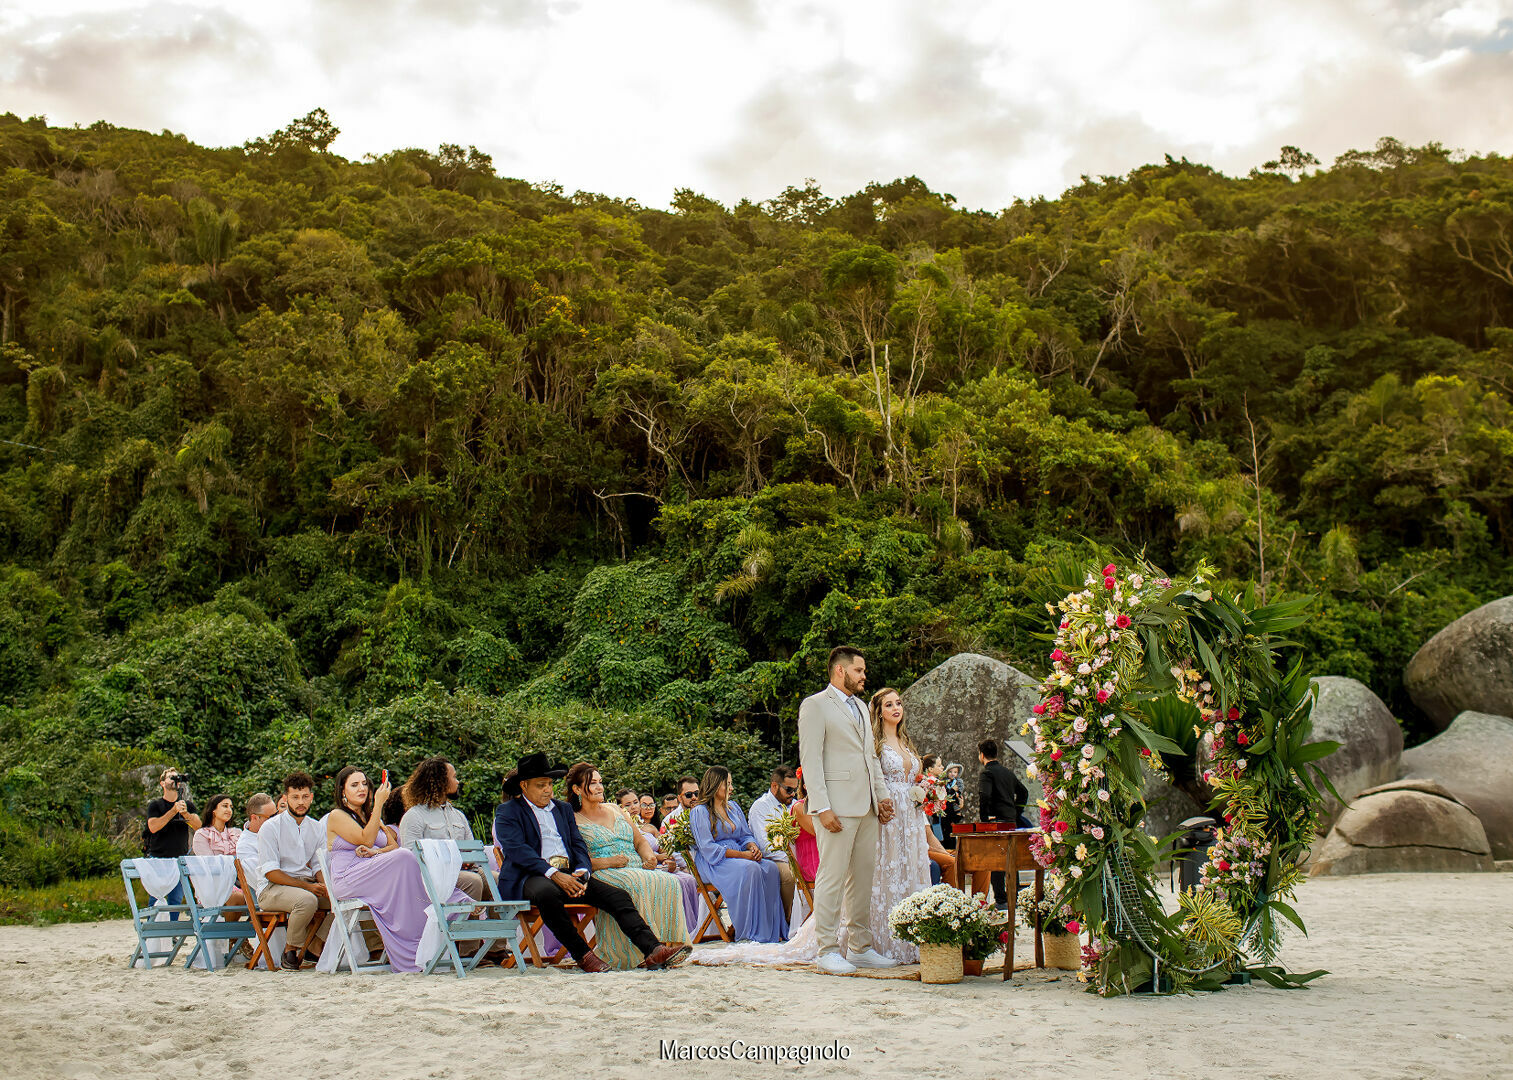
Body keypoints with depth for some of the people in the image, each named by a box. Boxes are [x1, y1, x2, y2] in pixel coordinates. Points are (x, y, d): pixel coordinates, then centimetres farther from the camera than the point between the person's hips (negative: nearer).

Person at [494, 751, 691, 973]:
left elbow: (578, 844, 16)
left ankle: (653, 950, -29)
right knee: (546, 893, -40)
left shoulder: (563, 809, 25)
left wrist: (582, 872, -7)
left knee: (618, 896, -16)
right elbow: (517, 849, -9)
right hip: (531, 877, -5)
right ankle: (583, 955, -28)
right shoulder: (507, 812, 6)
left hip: (570, 875, 6)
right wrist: (554, 874, -21)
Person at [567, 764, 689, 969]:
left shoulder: (615, 810, 24)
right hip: (602, 875, -6)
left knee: (669, 883, -25)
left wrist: (650, 856, 1)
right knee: (639, 885, -37)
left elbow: (640, 840, 24)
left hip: (637, 870, 6)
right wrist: (607, 862, -18)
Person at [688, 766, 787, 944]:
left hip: (738, 856, 7)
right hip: (713, 863, -7)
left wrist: (753, 847, -4)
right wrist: (742, 855, -18)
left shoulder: (733, 807, 20)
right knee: (750, 869, -34)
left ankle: (773, 930, -22)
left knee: (770, 867, -22)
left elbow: (745, 835, 21)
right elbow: (708, 848, -13)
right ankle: (750, 932, -30)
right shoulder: (699, 812, -4)